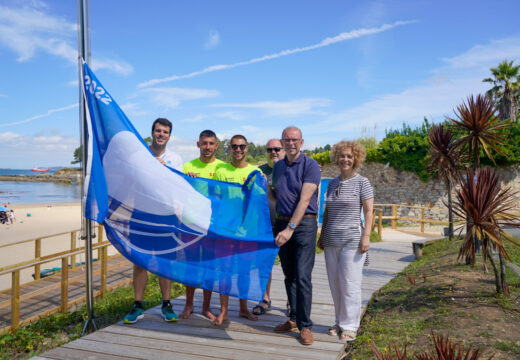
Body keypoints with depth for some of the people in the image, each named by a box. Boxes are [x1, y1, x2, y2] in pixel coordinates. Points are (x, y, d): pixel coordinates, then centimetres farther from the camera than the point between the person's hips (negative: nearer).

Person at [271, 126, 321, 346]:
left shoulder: (310, 166, -7)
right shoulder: (277, 167, 13)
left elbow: (304, 200, -17)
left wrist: (290, 228, -24)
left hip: (304, 224, -6)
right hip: (282, 223, 6)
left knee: (302, 276, -8)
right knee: (289, 276, 12)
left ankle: (305, 326, 2)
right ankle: (294, 319, 24)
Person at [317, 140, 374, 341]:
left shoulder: (362, 182, -2)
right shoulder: (333, 183, 12)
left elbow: (368, 211, -6)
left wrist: (366, 236, -14)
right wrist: (322, 235, 15)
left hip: (352, 240, -5)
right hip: (331, 241, 5)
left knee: (349, 283, -3)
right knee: (335, 283, 9)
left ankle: (350, 326, 10)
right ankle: (340, 322, 21)